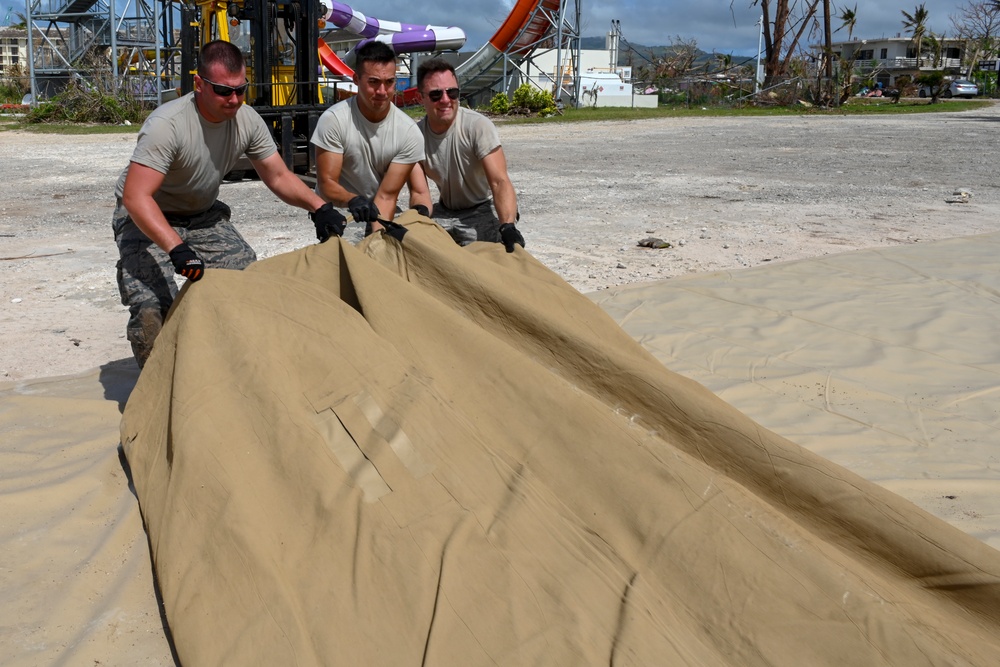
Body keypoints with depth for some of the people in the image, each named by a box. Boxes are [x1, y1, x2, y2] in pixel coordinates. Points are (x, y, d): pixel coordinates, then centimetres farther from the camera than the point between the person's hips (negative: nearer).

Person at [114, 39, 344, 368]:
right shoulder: (167, 124, -31)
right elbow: (136, 197, -36)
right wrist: (177, 249, -49)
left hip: (203, 215, 6)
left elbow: (278, 177, -1)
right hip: (147, 219, -6)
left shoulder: (247, 121, -12)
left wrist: (319, 207, -19)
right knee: (152, 306, -24)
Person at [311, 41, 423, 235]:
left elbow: (387, 196, -13)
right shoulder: (333, 119, -14)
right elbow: (327, 183, -14)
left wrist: (377, 238, -29)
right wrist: (352, 200, -35)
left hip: (380, 218, 2)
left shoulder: (409, 132, -11)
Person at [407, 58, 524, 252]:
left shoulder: (478, 126, -20)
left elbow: (500, 182, -29)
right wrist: (420, 211, -37)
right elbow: (419, 192, -10)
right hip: (445, 212, 5)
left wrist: (508, 227, -47)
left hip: (483, 210, -4)